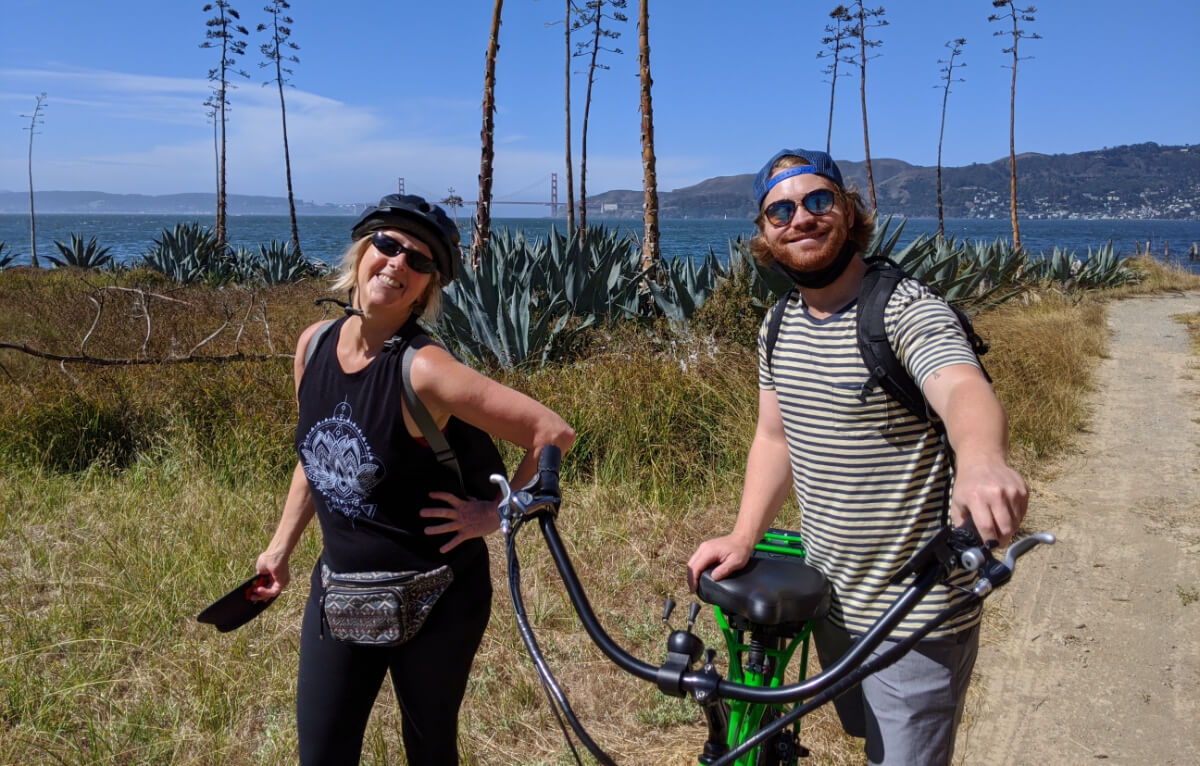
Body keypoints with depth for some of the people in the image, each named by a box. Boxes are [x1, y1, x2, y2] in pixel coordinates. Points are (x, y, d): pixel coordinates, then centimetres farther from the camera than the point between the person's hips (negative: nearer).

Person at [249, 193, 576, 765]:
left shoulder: (424, 370, -23)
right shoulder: (314, 345, -3)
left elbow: (553, 433, -24)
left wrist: (494, 514, -15)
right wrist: (279, 549, 15)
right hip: (339, 591, 5)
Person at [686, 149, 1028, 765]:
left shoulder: (907, 311, -20)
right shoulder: (778, 327, 3)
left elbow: (963, 390, -40)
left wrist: (982, 461, -62)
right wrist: (743, 536, 0)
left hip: (914, 620, -6)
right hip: (830, 601, 7)